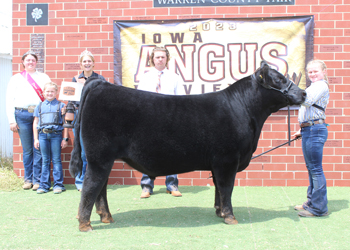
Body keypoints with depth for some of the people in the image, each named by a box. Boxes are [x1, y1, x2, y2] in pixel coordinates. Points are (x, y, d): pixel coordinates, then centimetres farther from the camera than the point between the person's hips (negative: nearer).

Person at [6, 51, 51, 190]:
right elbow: (9, 100, 11)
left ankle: (37, 180, 2)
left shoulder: (44, 78, 16)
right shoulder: (16, 78, 15)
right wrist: (12, 120, 1)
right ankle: (28, 179, 12)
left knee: (38, 149, -4)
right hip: (22, 115, 0)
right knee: (27, 150, 2)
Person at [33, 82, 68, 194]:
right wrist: (36, 139, 8)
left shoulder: (61, 105, 5)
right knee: (45, 161, 7)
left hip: (56, 135, -2)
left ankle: (58, 184, 6)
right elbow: (35, 123, 14)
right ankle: (44, 185, 13)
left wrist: (65, 138, -1)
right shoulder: (40, 106, 12)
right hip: (43, 135, 2)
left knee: (56, 160, 0)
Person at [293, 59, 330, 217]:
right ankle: (312, 202, 25)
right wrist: (302, 130, 25)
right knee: (311, 168, 15)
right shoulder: (315, 87, 23)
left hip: (315, 130, -11)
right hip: (309, 130, 11)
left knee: (315, 168, -8)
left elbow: (307, 100, -25)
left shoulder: (321, 86, -8)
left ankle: (318, 208, -3)